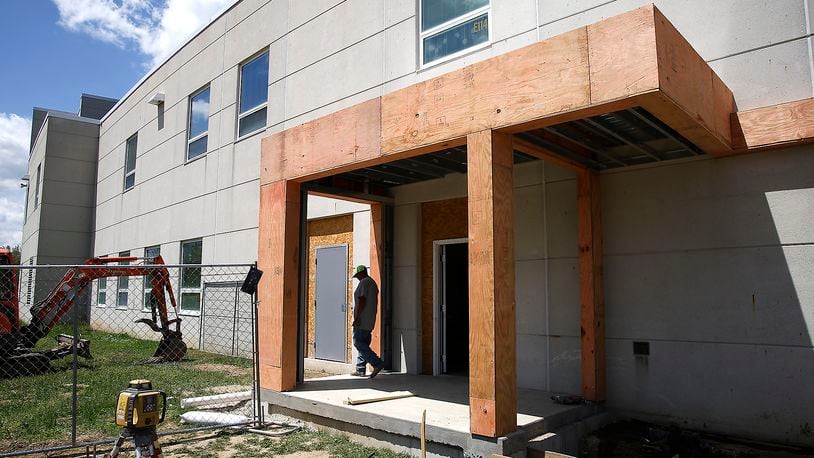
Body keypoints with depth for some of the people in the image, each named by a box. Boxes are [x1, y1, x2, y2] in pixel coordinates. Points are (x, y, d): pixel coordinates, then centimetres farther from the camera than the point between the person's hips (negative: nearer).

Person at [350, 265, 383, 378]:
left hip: (362, 320, -10)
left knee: (358, 342, -10)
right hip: (370, 321, 10)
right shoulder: (373, 283, 20)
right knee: (363, 343, 11)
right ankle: (360, 369, 13)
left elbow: (362, 300, -20)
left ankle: (378, 363, -17)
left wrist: (357, 317, -21)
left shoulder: (364, 282, -11)